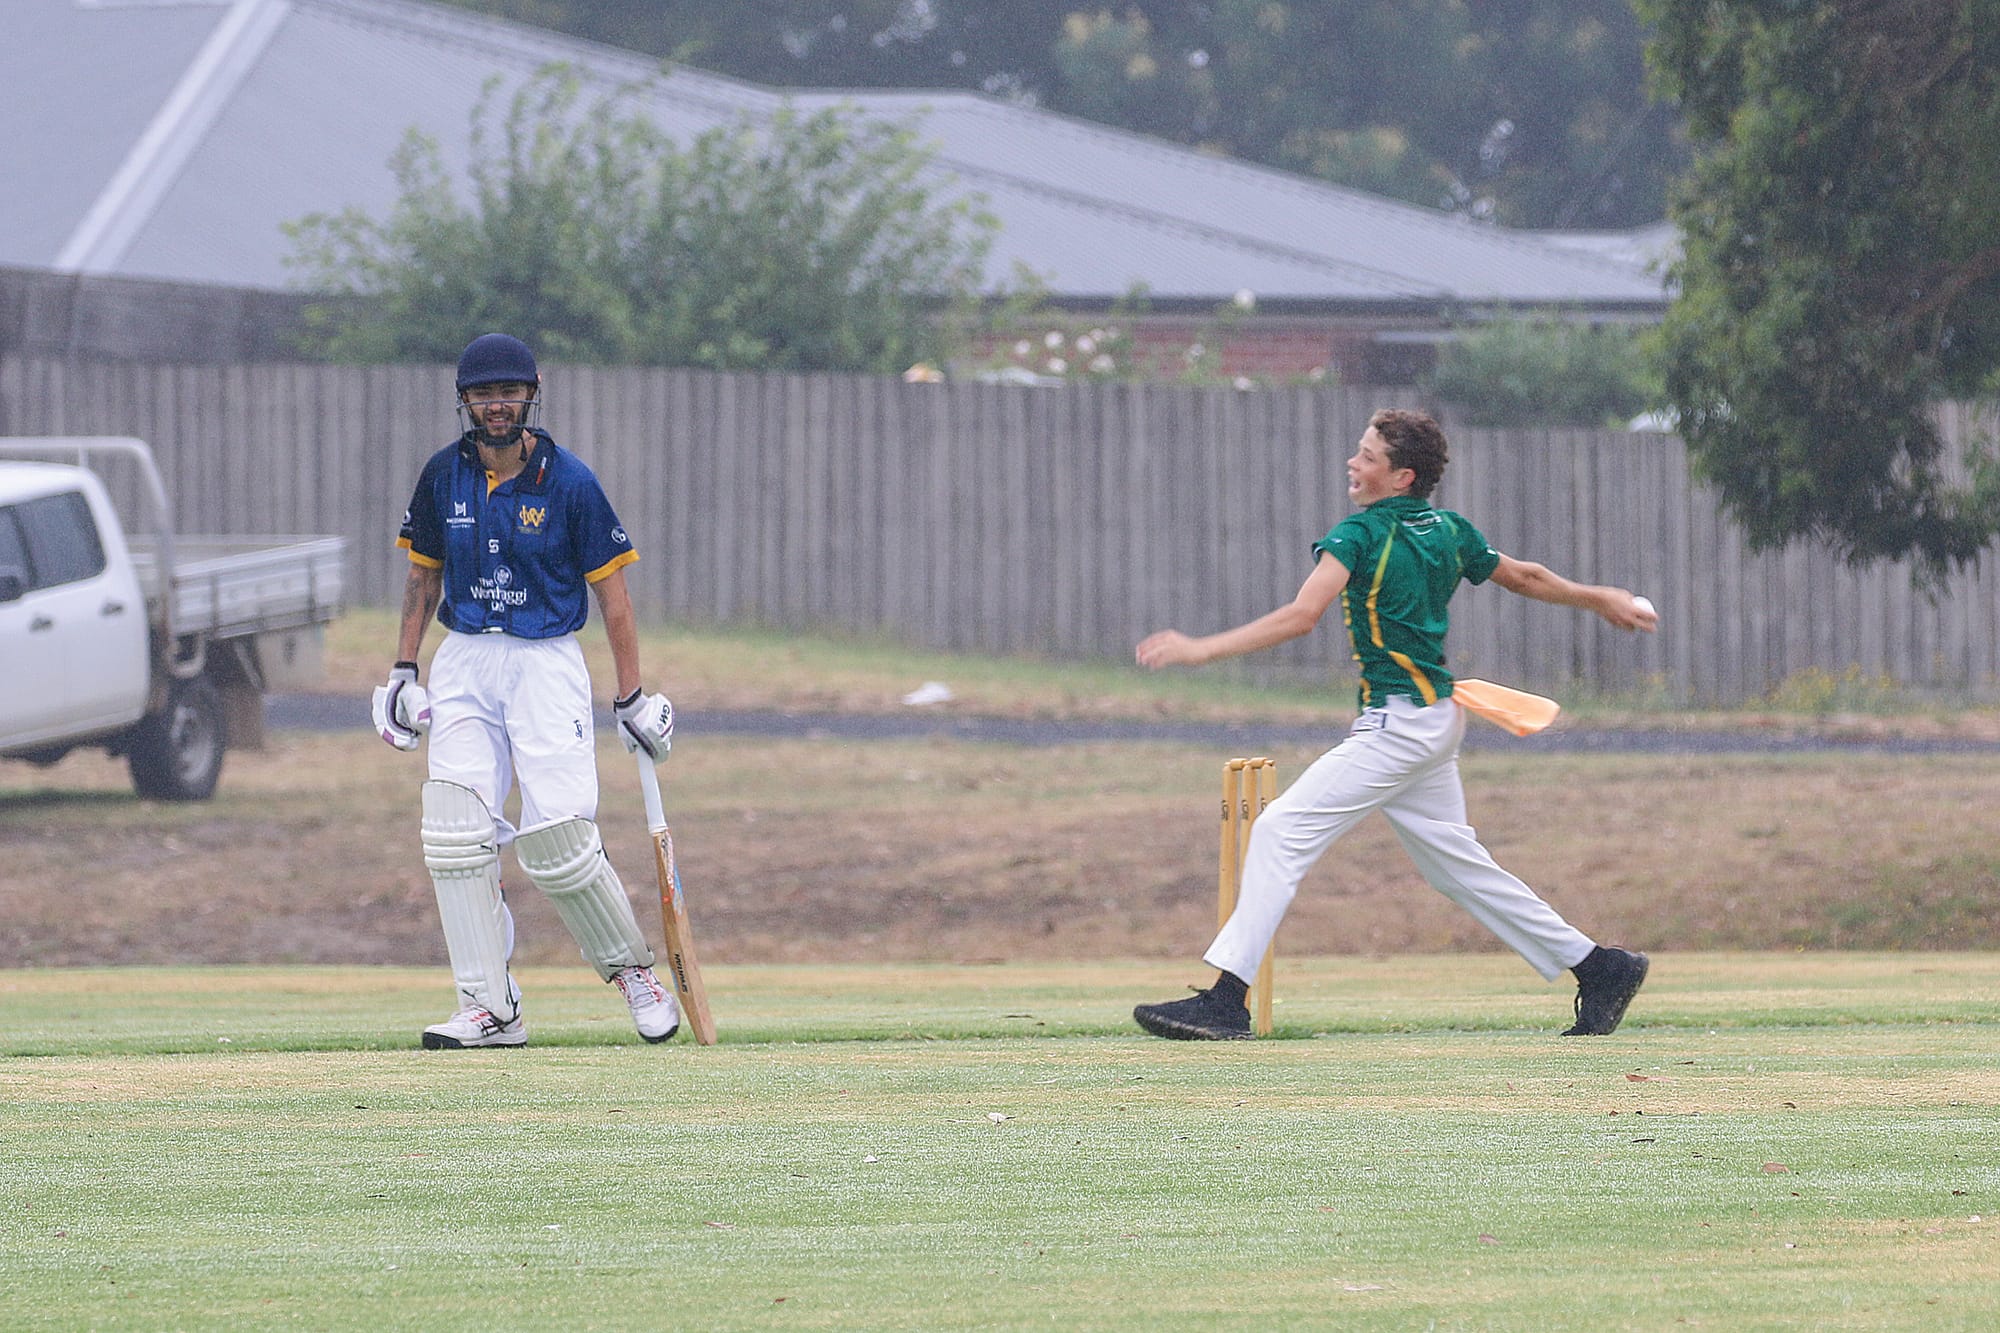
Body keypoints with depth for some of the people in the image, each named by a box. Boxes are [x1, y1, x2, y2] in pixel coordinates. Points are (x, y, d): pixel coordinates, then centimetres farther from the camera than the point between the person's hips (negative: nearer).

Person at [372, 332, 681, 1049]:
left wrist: (632, 698, -4)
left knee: (557, 841, -12)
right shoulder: (444, 477, 4)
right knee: (455, 834, -10)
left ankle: (631, 967, 12)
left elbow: (611, 589, -2)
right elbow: (424, 575, 16)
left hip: (546, 661, -4)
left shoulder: (569, 482, -6)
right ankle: (490, 1009, -6)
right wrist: (403, 672, 9)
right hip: (463, 663, 4)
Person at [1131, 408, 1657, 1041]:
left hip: (1399, 723, -9)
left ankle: (1226, 1000, -18)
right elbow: (1523, 577, 23)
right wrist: (1598, 599, 41)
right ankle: (1599, 968, 22)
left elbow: (1302, 614, -26)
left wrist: (1202, 650, -29)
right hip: (1437, 721, 9)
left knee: (1282, 832, -12)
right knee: (1455, 861, 18)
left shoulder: (1362, 533, -14)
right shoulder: (1448, 531, 9)